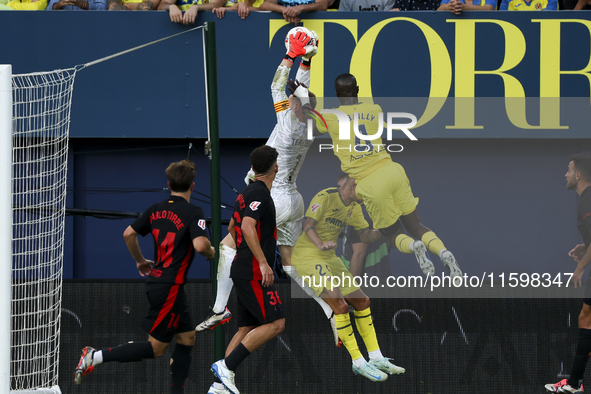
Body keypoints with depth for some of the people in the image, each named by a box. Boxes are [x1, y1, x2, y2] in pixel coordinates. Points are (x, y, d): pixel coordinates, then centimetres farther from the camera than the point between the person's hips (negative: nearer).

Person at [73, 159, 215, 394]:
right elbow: (200, 245, -26)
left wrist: (140, 261, 25)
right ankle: (96, 357, -9)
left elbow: (128, 234, 9)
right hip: (170, 287, -8)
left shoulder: (156, 209, 7)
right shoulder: (193, 212, -13)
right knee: (156, 347, -3)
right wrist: (211, 253, -3)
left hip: (156, 280, 8)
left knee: (187, 338, 15)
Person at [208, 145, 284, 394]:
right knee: (275, 324, -11)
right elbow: (248, 227, -26)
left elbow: (233, 228, 29)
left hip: (243, 269, 10)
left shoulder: (247, 192, 16)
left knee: (247, 328, 9)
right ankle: (226, 366, -15)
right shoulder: (259, 193, -13)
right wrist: (263, 262, -28)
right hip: (253, 272, -10)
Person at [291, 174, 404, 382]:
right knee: (340, 304, -20)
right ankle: (359, 363, -15)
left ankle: (376, 358, 14)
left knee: (361, 301, 7)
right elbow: (308, 225, -21)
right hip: (307, 255, -9)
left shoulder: (354, 207, 11)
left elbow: (366, 235, 10)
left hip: (329, 257, 9)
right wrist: (320, 244, -39)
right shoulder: (325, 197, -14)